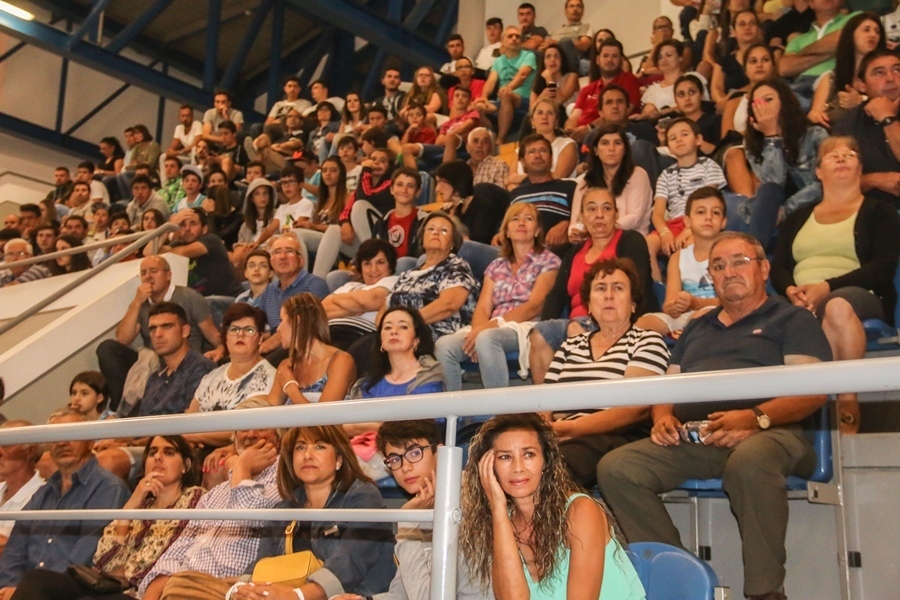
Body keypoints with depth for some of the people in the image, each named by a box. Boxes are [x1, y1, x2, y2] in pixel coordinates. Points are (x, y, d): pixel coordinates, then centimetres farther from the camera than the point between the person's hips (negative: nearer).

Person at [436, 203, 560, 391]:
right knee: (444, 345, -25)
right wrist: (479, 327, -14)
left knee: (486, 339, -38)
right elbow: (482, 308, 11)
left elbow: (534, 307, -5)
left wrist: (489, 326, -15)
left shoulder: (548, 261, 8)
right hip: (492, 328, 4)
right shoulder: (496, 266, 23)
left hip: (525, 327, -4)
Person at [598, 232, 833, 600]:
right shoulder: (696, 329, 31)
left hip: (766, 432, -5)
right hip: (689, 438, 5)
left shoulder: (792, 320, 15)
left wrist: (755, 417, -17)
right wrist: (662, 416, 3)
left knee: (749, 462, -41)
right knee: (615, 468, -20)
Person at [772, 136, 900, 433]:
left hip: (861, 298, -2)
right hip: (801, 305, 2)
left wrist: (827, 287, -15)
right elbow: (777, 267, 13)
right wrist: (791, 291, -12)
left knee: (837, 305, -40)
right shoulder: (798, 218, 25)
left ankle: (847, 401, -31)